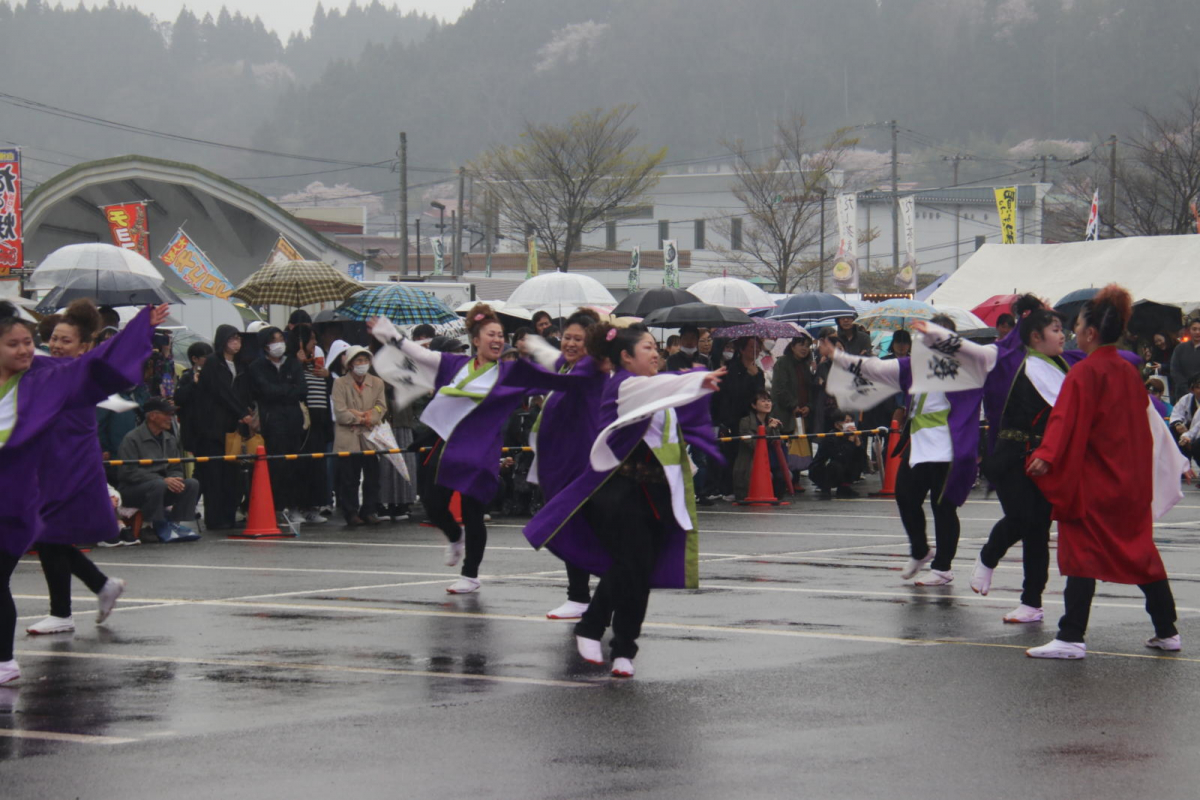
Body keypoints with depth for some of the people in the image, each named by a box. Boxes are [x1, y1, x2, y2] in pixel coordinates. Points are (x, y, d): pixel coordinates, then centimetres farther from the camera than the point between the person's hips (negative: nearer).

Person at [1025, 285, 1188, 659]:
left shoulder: (1084, 372, -12)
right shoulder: (1129, 372, 10)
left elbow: (1066, 419, -25)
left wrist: (1047, 456, -33)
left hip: (1091, 483, -7)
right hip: (1132, 483, 7)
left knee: (1081, 555, -6)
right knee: (1140, 551, 15)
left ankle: (1071, 637, -11)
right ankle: (1167, 632, 18)